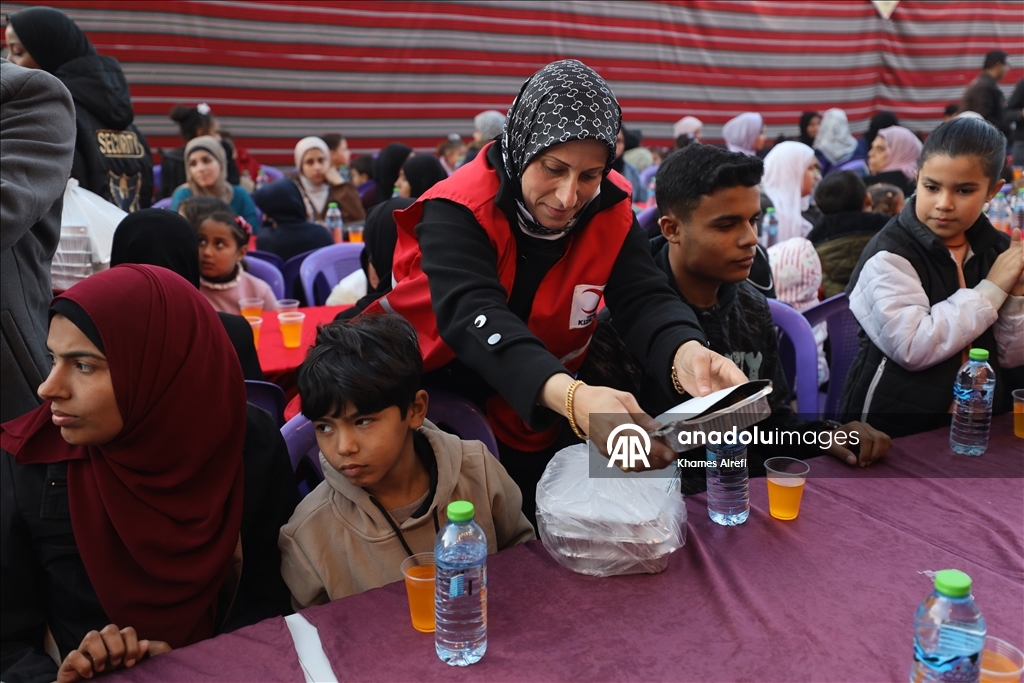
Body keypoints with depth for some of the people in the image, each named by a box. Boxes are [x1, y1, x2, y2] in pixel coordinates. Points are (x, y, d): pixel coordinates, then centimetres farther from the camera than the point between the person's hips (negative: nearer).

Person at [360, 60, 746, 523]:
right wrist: (570, 396, -58)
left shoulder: (608, 211, -11)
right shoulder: (460, 210, -25)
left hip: (529, 426, 4)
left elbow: (644, 299, -20)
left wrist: (686, 354, -45)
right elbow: (473, 315, -40)